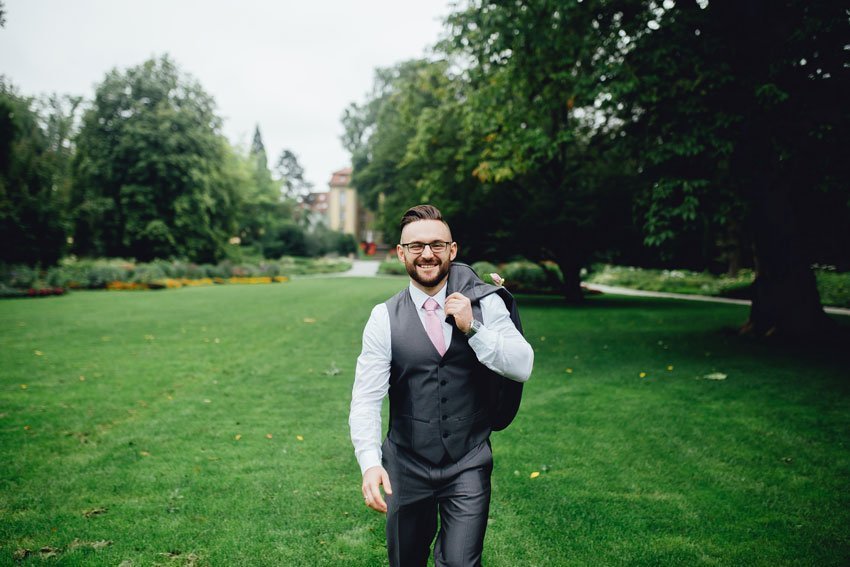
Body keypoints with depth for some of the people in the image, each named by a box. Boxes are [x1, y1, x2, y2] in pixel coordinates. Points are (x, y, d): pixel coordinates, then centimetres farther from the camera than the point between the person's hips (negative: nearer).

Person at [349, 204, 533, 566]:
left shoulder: (485, 304, -4)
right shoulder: (385, 318, -7)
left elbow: (522, 368, -10)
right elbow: (366, 398, -12)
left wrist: (471, 328, -20)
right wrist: (370, 463, -26)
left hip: (469, 466, 0)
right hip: (407, 468, 1)